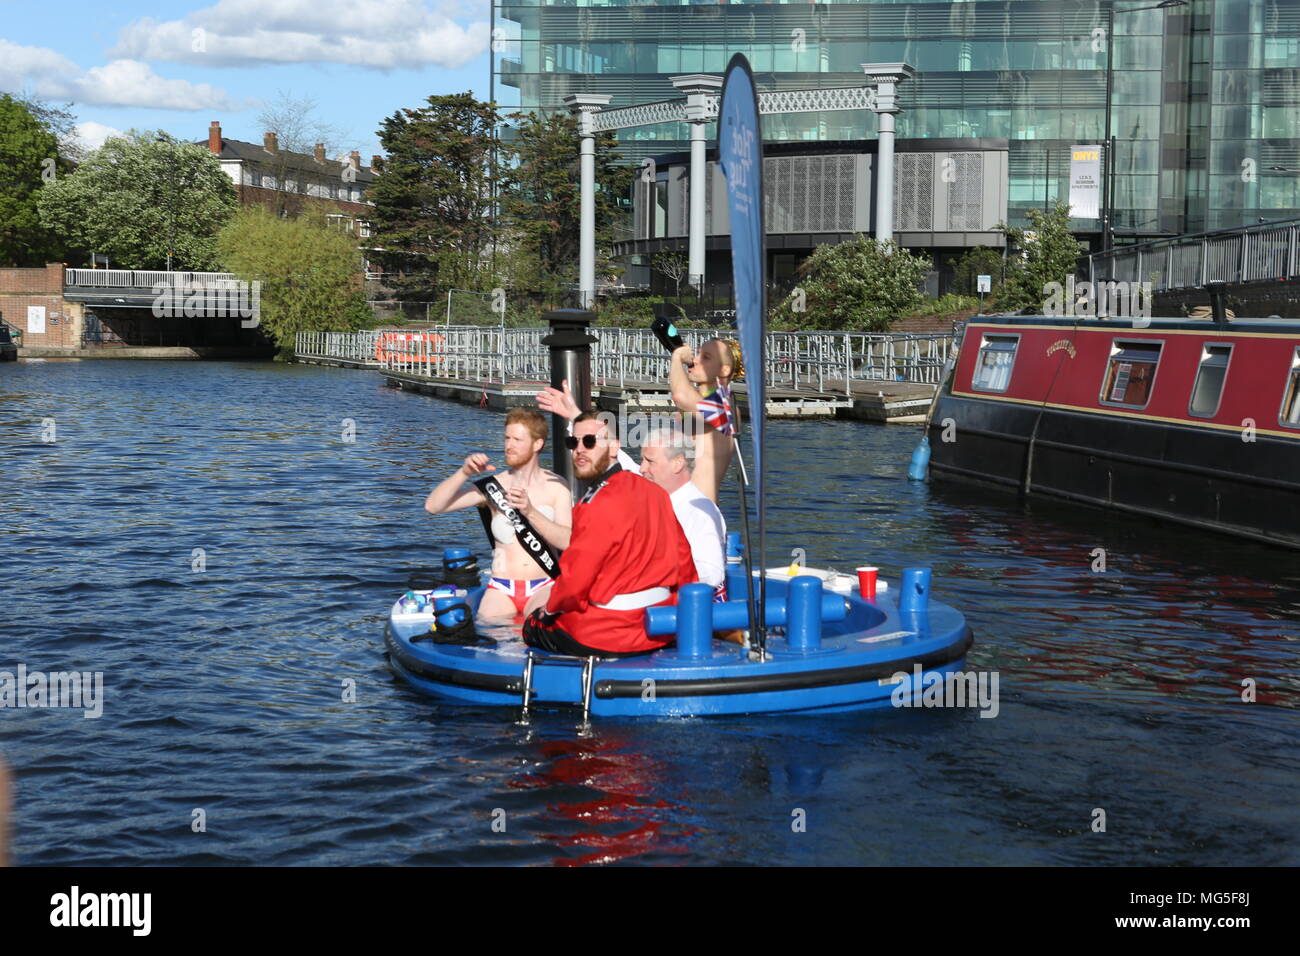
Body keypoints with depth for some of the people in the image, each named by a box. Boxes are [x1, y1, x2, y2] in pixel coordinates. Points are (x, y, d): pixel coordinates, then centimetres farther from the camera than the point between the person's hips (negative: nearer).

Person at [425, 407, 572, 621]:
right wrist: (464, 473, -12)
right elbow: (433, 506, 1)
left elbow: (568, 542, -10)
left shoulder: (556, 487, 4)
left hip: (543, 588, -1)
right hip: (501, 589, 2)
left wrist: (531, 512, -21)